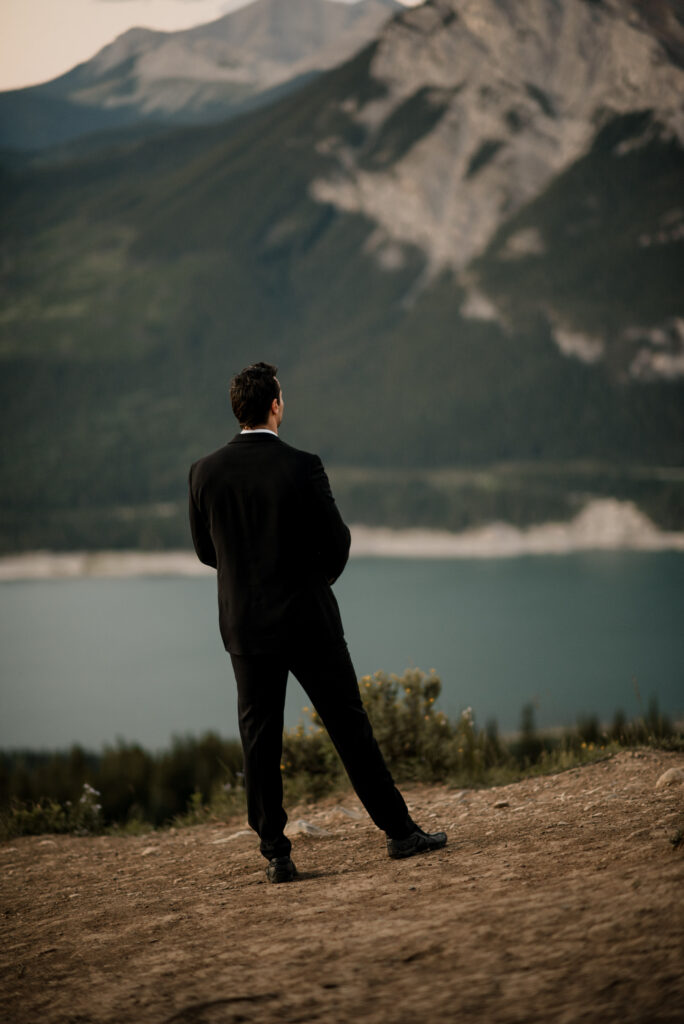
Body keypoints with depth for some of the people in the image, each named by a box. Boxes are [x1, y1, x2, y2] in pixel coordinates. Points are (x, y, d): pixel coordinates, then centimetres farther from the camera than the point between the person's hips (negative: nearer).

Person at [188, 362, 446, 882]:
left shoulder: (205, 472, -4)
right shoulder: (302, 467, -13)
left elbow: (206, 551, 6)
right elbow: (338, 541, -6)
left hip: (245, 624, 3)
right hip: (309, 619, -2)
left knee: (260, 741, 7)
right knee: (350, 727, 7)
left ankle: (275, 853, 7)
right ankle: (399, 830, 14)